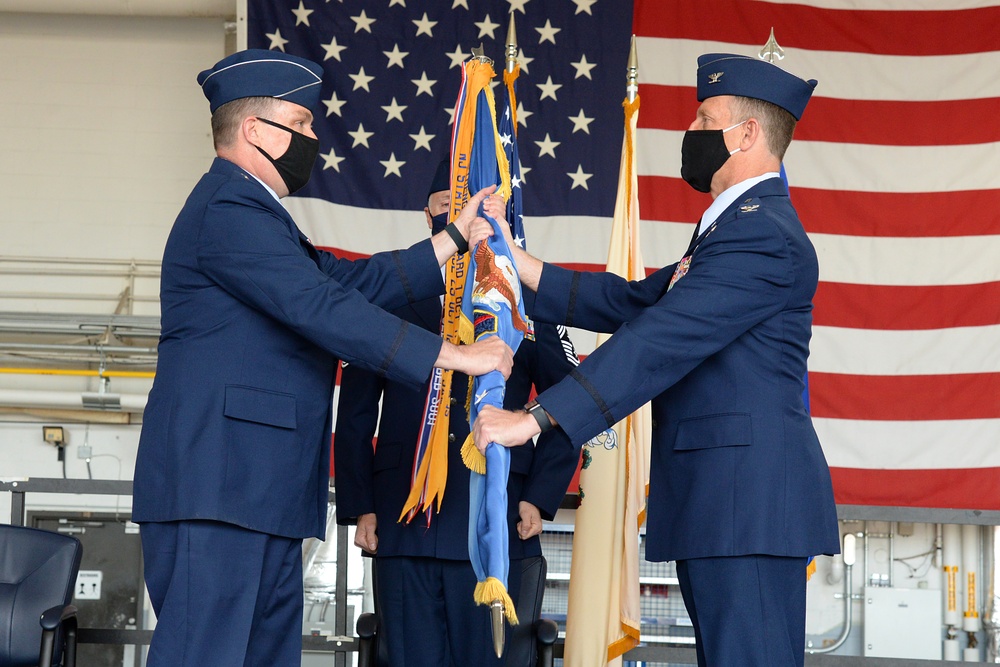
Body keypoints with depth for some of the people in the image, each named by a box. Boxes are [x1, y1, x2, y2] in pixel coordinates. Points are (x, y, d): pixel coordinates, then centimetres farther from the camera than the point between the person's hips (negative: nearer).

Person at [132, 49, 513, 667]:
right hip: (216, 490, -11)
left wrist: (457, 238, 20)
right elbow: (324, 309, -19)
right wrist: (455, 357, -17)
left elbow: (356, 281, 21)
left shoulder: (251, 212, 24)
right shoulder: (229, 208, -11)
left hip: (261, 495, 11)